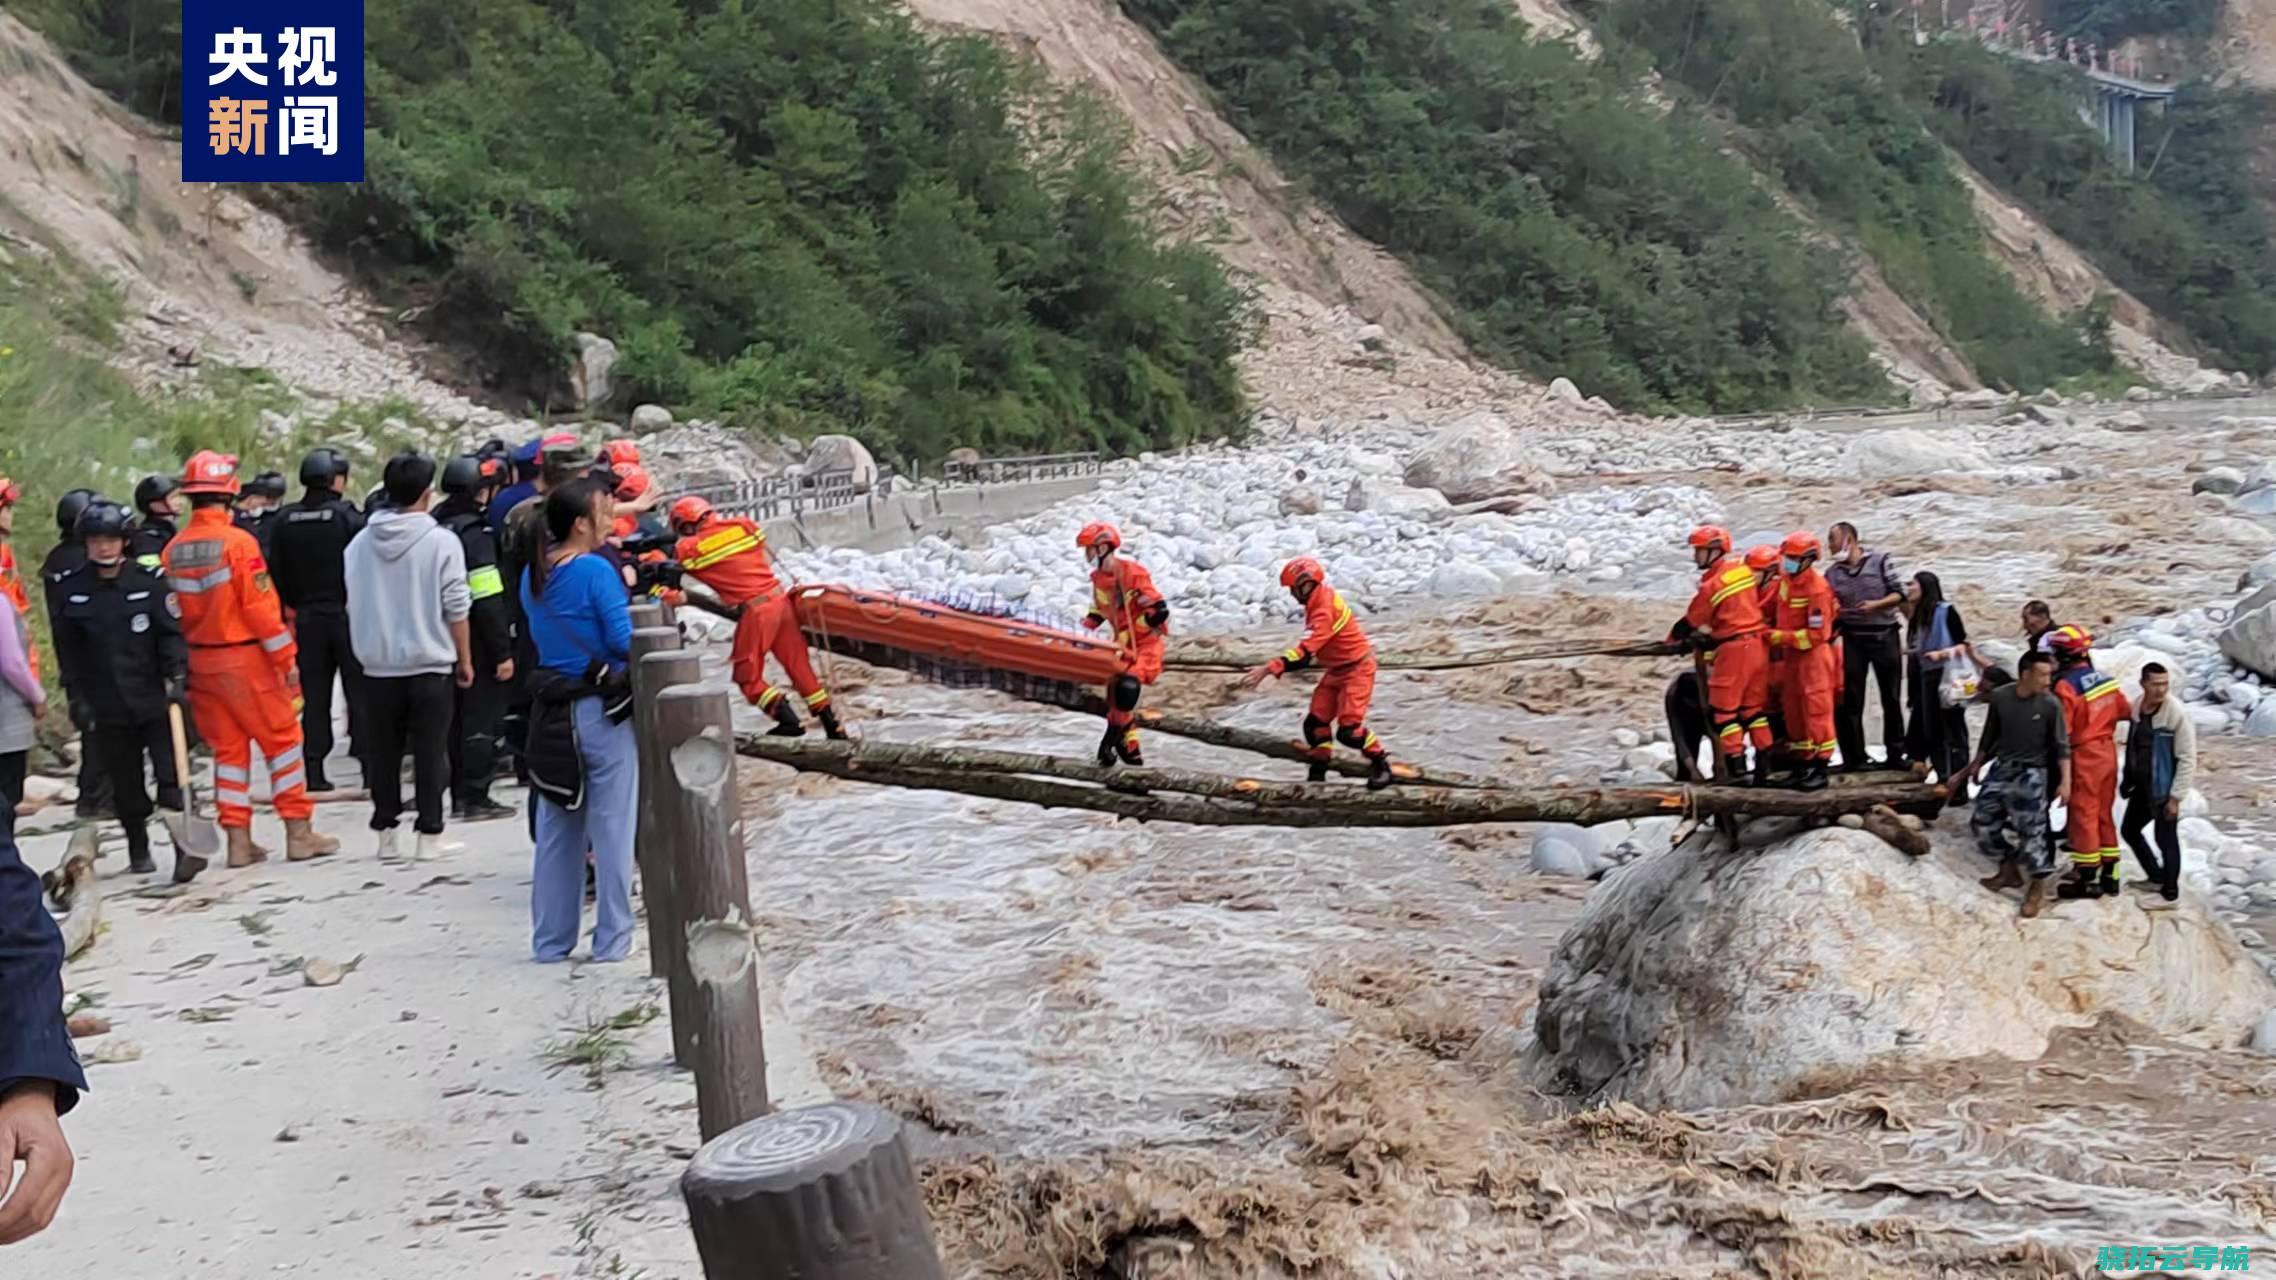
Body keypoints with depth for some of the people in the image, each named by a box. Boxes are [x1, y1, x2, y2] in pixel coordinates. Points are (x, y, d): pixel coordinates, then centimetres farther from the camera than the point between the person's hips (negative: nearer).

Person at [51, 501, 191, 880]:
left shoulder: (149, 580, -2)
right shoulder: (70, 589, 2)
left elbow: (172, 632, -1)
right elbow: (67, 650, 7)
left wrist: (177, 676, -12)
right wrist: (76, 697, 4)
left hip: (154, 699, -2)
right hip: (106, 707, 2)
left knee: (171, 778, -7)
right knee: (126, 785, 11)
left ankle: (185, 848, -6)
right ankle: (139, 849, 25)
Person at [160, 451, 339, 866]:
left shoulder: (172, 551, 2)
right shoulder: (238, 542, -15)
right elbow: (260, 606, -15)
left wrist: (183, 660, 17)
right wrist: (287, 658, -8)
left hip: (200, 662, 6)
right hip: (245, 657, -6)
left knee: (228, 748, 12)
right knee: (282, 739, 5)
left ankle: (238, 839, 13)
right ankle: (299, 832, 6)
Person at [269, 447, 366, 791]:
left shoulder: (286, 521, 4)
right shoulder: (348, 517, -11)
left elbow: (277, 574, 8)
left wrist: (295, 605, 19)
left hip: (307, 617, 5)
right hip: (348, 614, -4)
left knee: (314, 695, 9)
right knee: (360, 691, 2)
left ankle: (314, 771, 9)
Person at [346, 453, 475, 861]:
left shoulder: (359, 543, 3)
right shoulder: (442, 541, -10)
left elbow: (353, 605, 10)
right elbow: (456, 609, -8)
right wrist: (465, 659, 3)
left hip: (377, 665, 4)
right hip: (430, 664, -4)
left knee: (383, 752, 12)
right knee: (430, 753, 3)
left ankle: (386, 830, 17)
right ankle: (429, 833, 5)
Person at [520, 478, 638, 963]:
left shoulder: (533, 575, 7)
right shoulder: (596, 570, -14)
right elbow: (624, 642, -16)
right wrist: (638, 613, 3)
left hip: (549, 713, 7)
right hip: (602, 712, -7)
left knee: (555, 832, 14)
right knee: (612, 827, 3)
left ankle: (550, 942, 21)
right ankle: (611, 940, 8)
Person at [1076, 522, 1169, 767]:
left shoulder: (1133, 573, -21)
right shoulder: (1098, 578, 4)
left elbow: (1160, 611, -23)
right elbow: (1099, 611, 20)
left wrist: (1127, 634, -18)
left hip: (1147, 641, -8)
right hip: (1124, 643, 8)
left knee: (1128, 685, -27)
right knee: (1114, 693, 4)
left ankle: (1113, 737, -13)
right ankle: (1130, 751, 14)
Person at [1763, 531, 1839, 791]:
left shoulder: (1817, 588, -21)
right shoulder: (1786, 579, 1)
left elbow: (1817, 634, -21)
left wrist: (1782, 637, -20)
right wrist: (1773, 631, 15)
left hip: (1813, 655, -8)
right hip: (1792, 655, 8)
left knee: (1817, 713, -5)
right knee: (1794, 713, 12)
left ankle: (1820, 769, 0)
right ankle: (1805, 764, 21)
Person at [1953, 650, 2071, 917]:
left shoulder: (2050, 704, -13)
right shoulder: (1999, 697, -6)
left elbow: (2062, 745, -8)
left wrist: (2065, 780, -15)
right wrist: (1973, 767, 15)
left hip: (2031, 773, -4)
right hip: (2001, 767, 4)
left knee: (2030, 830, -6)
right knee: (1982, 822, 8)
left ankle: (2039, 888, 10)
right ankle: (2009, 870, 28)